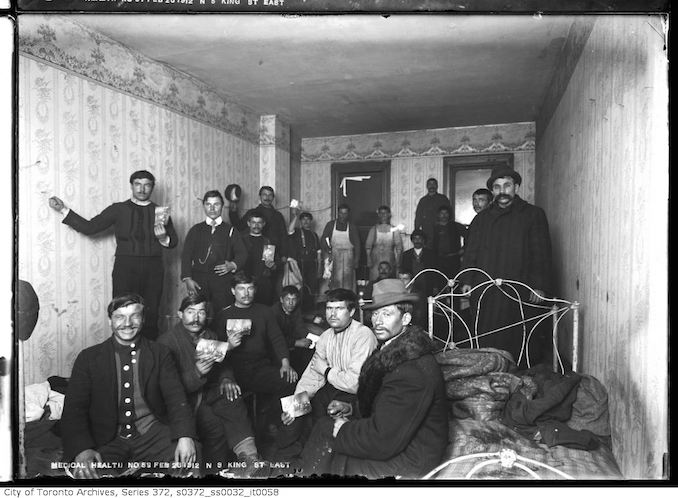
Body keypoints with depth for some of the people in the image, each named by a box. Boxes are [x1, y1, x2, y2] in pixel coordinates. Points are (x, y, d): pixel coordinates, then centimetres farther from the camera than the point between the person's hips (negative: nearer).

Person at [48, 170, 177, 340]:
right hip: (125, 267, -1)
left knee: (151, 315, -2)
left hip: (153, 269, 1)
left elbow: (174, 242, 11)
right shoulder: (118, 209, 10)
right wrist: (63, 210, 0)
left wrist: (163, 238, -10)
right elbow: (89, 227, 6)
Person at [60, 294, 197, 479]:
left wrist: (185, 436, -21)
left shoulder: (160, 354, 6)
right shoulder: (88, 358, 5)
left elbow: (176, 397, -2)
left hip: (153, 434, 0)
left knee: (191, 461, -24)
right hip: (106, 441, 0)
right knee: (86, 471, -30)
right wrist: (81, 450, -20)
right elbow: (74, 408, -1)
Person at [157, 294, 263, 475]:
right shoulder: (167, 341, -10)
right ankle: (216, 472, -9)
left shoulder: (210, 335, 10)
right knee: (214, 424, -26)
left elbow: (222, 364, 14)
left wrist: (226, 379, -9)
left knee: (235, 402, -21)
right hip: (186, 398, -6)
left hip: (210, 392, 6)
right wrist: (196, 373, -31)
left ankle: (249, 456, -23)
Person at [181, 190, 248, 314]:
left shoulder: (231, 231, 13)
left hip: (223, 281, -1)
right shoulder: (195, 230, 14)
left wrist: (233, 265, -13)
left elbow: (242, 253, 8)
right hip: (198, 280, 1)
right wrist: (187, 279, -5)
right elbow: (186, 254, 8)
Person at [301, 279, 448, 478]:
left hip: (410, 460, -9)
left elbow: (384, 441, -29)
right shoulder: (391, 349, 1)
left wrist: (343, 430, -14)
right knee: (325, 426, 7)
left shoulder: (414, 371, -30)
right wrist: (351, 409, 2)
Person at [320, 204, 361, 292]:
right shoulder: (331, 224, 5)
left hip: (348, 255, 0)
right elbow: (323, 239, 1)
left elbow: (357, 244, 4)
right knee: (335, 279, -3)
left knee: (347, 278, -5)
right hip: (334, 255, 0)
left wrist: (356, 260, -3)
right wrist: (327, 251, -15)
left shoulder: (352, 227, 5)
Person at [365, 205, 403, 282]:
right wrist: (369, 260, -7)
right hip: (375, 261, 0)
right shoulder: (373, 229, 6)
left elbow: (399, 247, 3)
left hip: (390, 261, 0)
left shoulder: (394, 230, 5)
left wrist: (397, 262, -6)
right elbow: (368, 246, 4)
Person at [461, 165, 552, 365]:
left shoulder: (533, 215, 7)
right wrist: (467, 281, 5)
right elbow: (471, 252, 15)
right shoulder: (481, 218, 16)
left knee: (515, 340, -2)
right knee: (485, 340, 4)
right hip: (484, 292, 3)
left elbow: (541, 254, 2)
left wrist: (539, 286, -6)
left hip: (517, 291, -3)